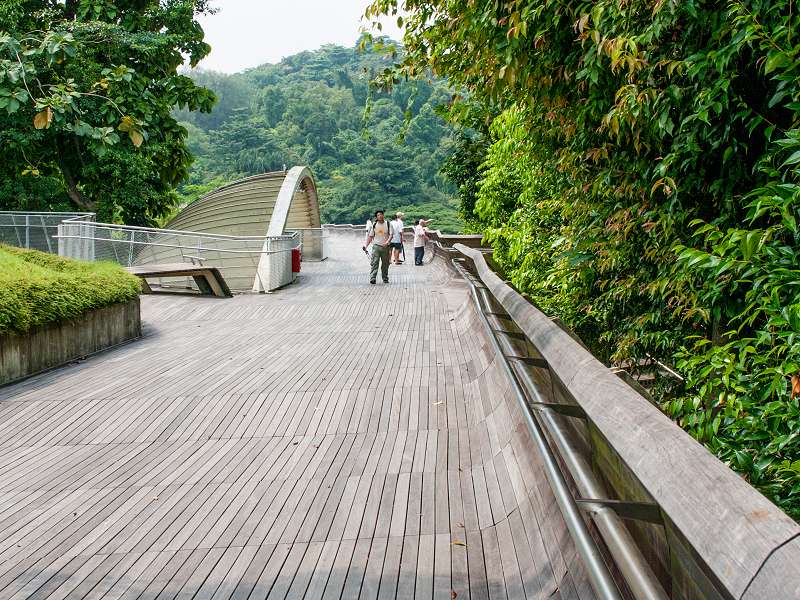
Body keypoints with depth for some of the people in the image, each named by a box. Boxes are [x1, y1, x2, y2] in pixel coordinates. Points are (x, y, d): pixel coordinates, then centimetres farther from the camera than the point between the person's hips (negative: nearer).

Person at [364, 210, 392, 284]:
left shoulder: (388, 224, 1)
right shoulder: (374, 225, 5)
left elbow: (391, 235, -4)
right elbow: (370, 236, 10)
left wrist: (387, 242, -22)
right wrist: (366, 245, 2)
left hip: (385, 246, 0)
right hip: (376, 246, 0)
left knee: (385, 263, 8)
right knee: (374, 262, -11)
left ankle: (385, 278, 21)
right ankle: (372, 278, -15)